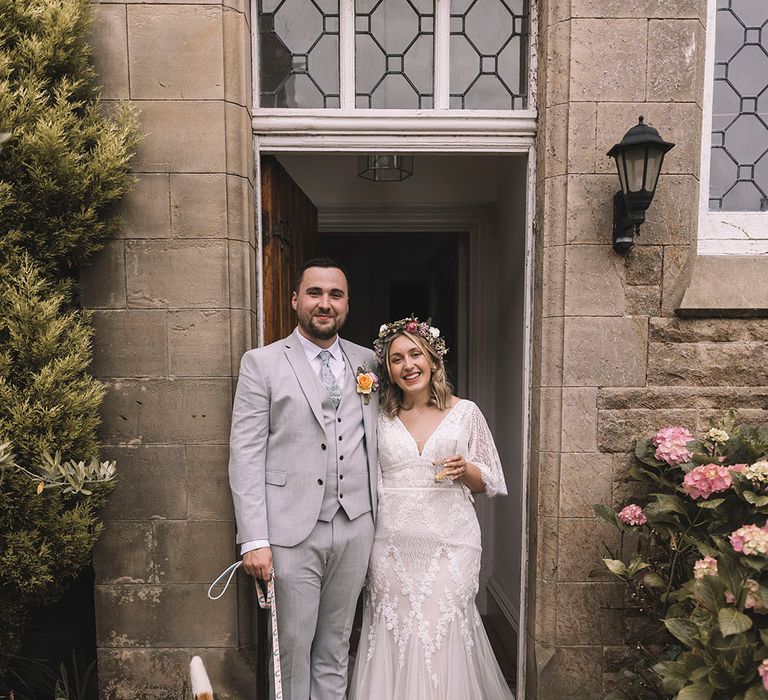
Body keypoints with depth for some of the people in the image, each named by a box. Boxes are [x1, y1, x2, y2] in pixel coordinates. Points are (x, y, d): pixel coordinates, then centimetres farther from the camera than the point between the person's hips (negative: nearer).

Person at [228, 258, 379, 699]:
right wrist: (254, 540, -10)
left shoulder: (366, 361, 7)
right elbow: (245, 455, -7)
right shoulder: (261, 363, -3)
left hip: (355, 529, 3)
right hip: (292, 531, -2)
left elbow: (373, 444, 11)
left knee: (335, 649, 18)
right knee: (292, 647, 12)